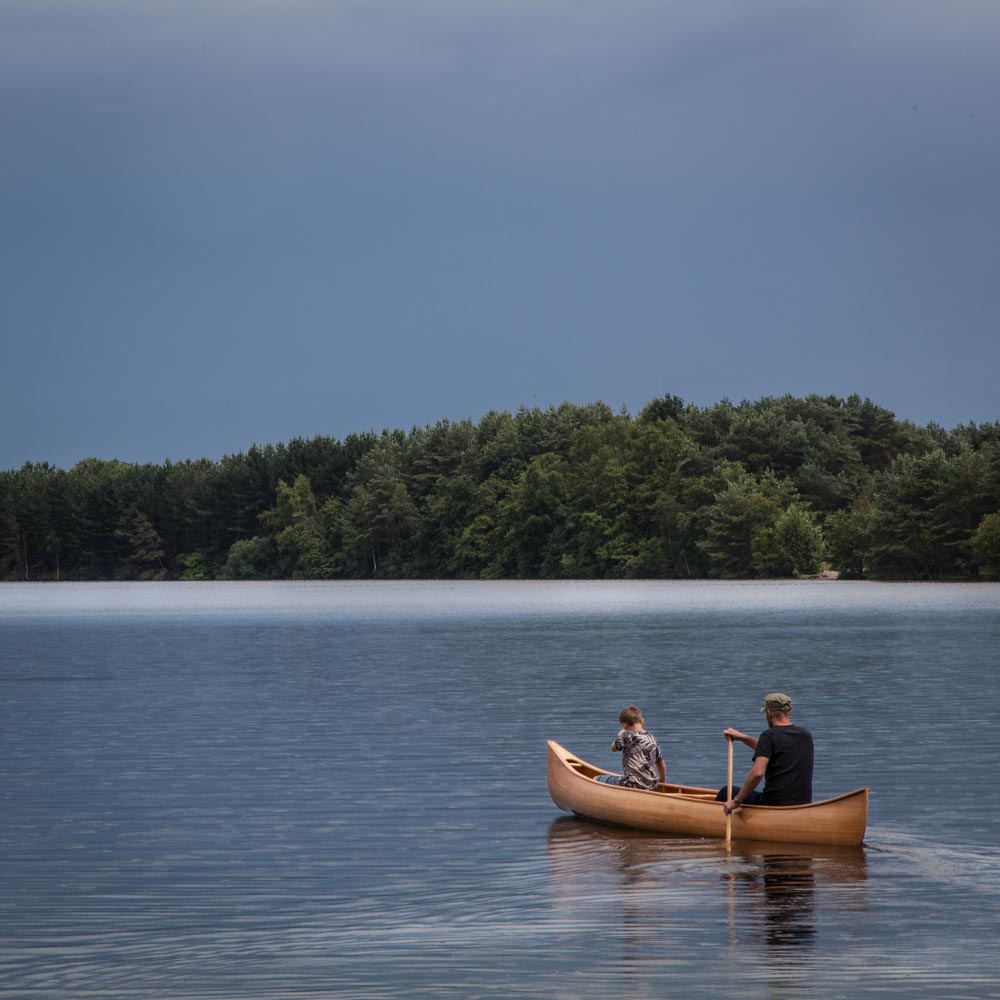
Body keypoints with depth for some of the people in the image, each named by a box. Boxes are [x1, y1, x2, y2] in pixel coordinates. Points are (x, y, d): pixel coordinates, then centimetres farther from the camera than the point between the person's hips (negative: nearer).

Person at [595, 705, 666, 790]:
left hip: (632, 786, -7)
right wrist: (662, 781, 33)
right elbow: (661, 766, 15)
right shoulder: (652, 738, 6)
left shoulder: (627, 736, -11)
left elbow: (614, 748, 10)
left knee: (598, 780, 3)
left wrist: (620, 735, 30)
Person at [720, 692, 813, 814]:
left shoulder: (769, 735, -11)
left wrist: (737, 801, -14)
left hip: (774, 803, -7)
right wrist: (742, 737, 28)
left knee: (725, 793, 15)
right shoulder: (806, 735, 11)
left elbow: (757, 773, -22)